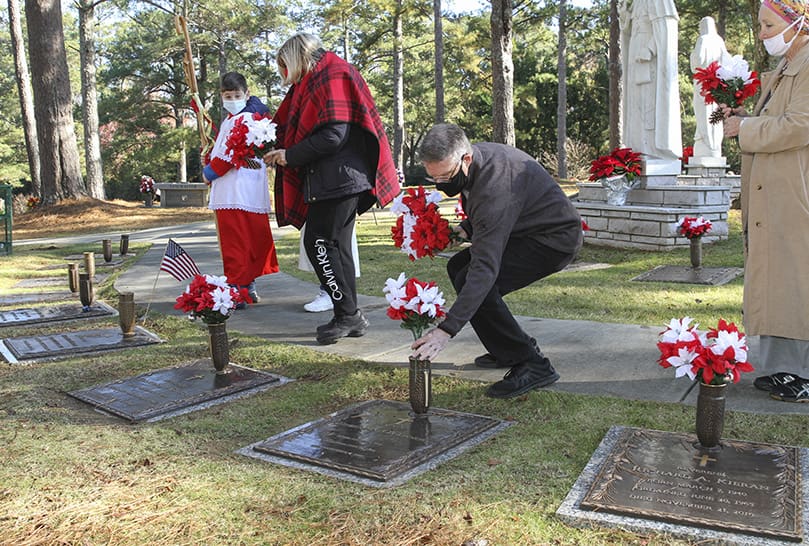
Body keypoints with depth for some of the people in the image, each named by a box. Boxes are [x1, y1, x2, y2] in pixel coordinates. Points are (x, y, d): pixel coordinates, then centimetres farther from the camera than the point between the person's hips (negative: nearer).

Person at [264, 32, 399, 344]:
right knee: (334, 247, 10)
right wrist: (280, 152, 11)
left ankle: (348, 315, 0)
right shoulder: (314, 82, 23)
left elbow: (334, 134, -19)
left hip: (338, 178, -10)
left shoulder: (331, 77, -8)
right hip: (328, 180, 10)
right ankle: (348, 318, 17)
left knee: (320, 245, -9)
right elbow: (302, 131, 23)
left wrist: (290, 155, -12)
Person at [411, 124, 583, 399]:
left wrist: (446, 330, -42)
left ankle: (532, 365, -15)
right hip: (525, 230, 10)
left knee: (472, 281, -24)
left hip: (556, 238, -10)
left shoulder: (495, 186, -34)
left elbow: (485, 266, -39)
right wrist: (467, 227, -2)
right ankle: (509, 349, 16)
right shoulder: (478, 155, -6)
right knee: (458, 267, 10)